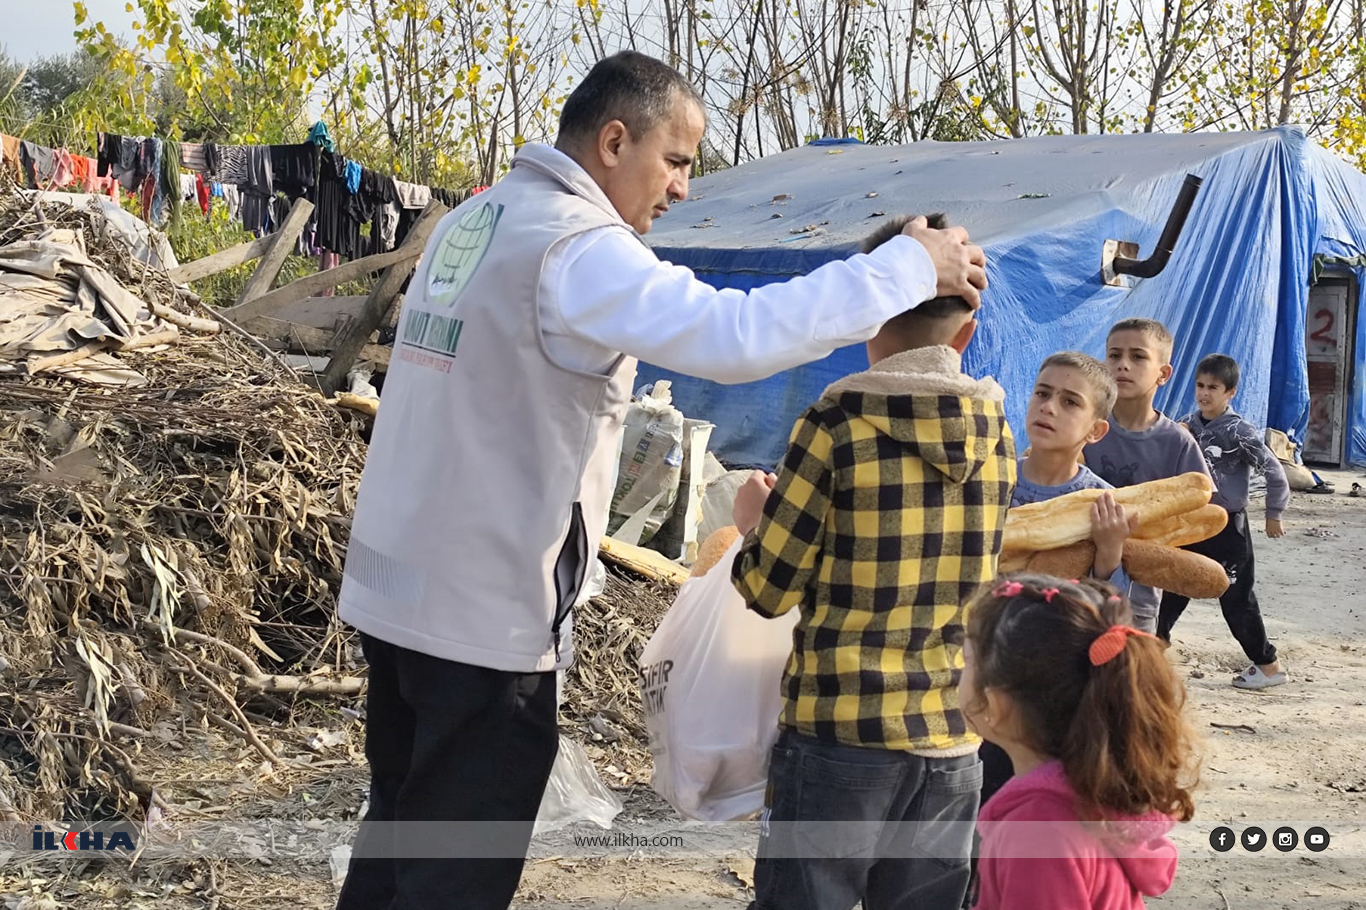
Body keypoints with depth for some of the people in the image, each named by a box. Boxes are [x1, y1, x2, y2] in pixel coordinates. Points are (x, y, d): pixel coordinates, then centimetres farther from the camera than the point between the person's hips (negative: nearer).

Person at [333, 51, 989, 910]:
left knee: (400, 831, 20)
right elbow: (732, 335, -31)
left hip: (395, 587, 9)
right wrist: (909, 266, -21)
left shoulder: (472, 223, 11)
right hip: (485, 610, -9)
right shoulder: (571, 244, -19)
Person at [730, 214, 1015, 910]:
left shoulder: (839, 425, -11)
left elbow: (770, 590, -7)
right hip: (952, 742, 5)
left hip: (841, 730, -5)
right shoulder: (996, 435, 4)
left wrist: (754, 519, 14)